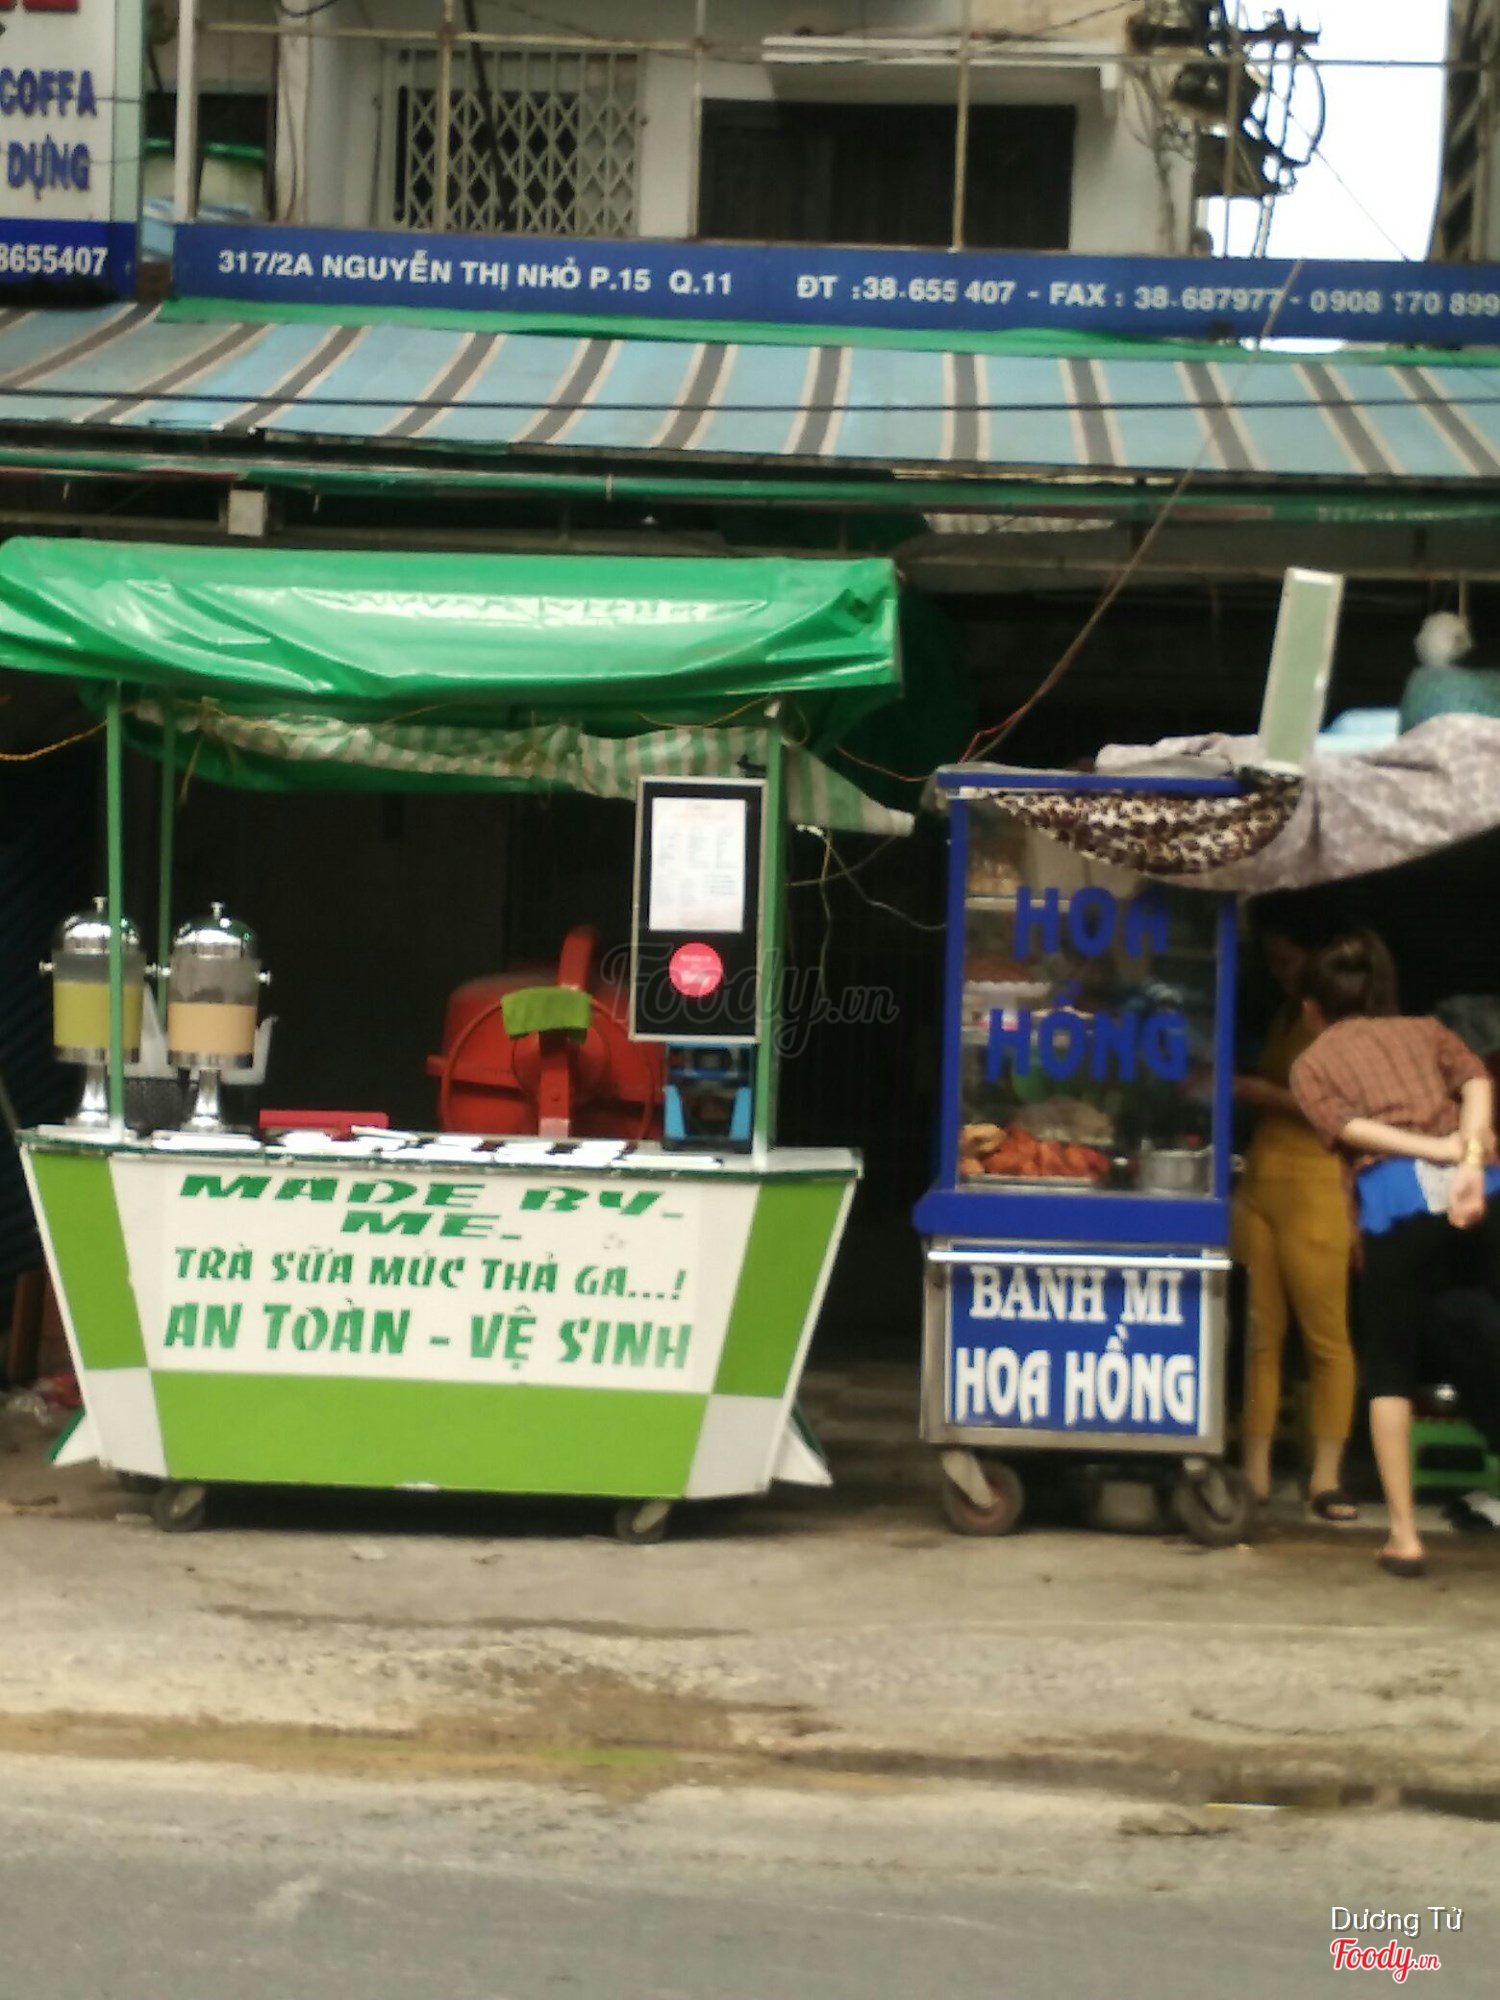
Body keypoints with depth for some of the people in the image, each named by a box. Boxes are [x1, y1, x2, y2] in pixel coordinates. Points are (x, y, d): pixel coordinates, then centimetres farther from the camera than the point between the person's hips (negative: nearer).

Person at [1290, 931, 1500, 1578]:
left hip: (1393, 1200, -2)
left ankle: (1404, 1536, 5)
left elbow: (1348, 1126, 0)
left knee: (1391, 1368, 9)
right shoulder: (1425, 1030, 27)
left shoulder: (1312, 1062, 21)